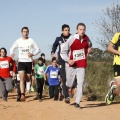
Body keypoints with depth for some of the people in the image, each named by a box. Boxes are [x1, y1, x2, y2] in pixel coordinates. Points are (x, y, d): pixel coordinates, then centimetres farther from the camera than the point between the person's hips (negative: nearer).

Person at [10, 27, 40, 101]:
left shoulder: (31, 41, 2)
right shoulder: (18, 41, 4)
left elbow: (38, 49, 5)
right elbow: (12, 48, 15)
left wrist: (33, 54, -14)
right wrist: (12, 53, -7)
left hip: (29, 61, 1)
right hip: (21, 61, 0)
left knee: (27, 79, 8)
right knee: (22, 78, -15)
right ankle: (22, 95, -19)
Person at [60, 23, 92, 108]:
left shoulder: (86, 39, 1)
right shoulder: (72, 39, -12)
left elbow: (89, 46, 26)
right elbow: (63, 51, -6)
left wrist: (88, 51, 5)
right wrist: (68, 60, -20)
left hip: (82, 65, 2)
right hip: (72, 65, -2)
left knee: (80, 84, -8)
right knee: (69, 84, 7)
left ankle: (77, 102, -1)